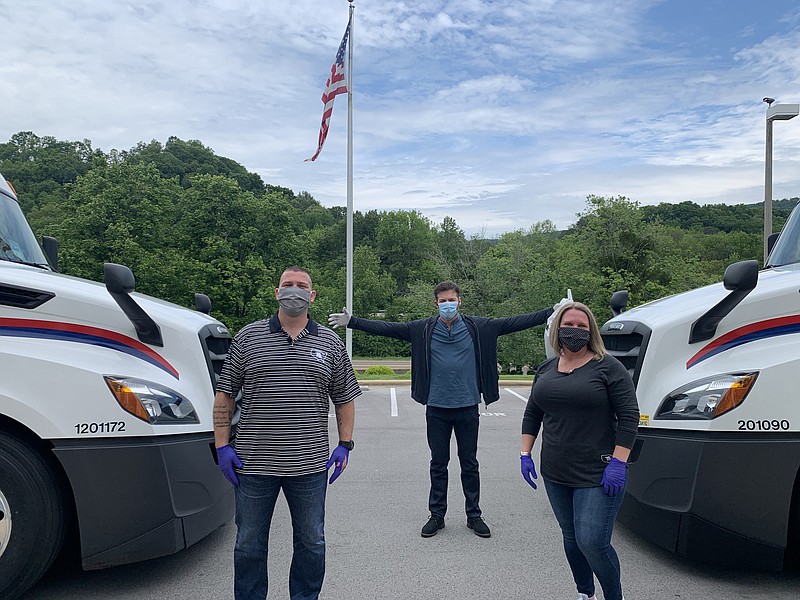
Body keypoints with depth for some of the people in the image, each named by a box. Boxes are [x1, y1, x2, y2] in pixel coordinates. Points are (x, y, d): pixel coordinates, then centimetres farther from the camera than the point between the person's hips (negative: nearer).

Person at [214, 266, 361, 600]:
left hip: (309, 465, 1)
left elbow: (344, 399, 10)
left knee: (311, 543, 13)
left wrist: (344, 444, 3)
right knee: (249, 545, 13)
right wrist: (223, 445, -2)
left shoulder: (330, 343, 6)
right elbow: (224, 395, 4)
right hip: (253, 462, 0)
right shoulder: (248, 337, 2)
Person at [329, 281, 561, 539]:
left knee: (470, 464, 11)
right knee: (438, 464, 11)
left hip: (468, 407, 0)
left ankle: (474, 515, 26)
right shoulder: (423, 329, -1)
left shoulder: (478, 327, -1)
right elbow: (388, 328, -3)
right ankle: (437, 515, 25)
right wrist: (351, 322, -8)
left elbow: (514, 323, -2)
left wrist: (552, 313, -5)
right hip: (437, 408, 0)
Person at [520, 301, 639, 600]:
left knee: (593, 543, -8)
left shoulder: (608, 367, -8)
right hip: (555, 474, 6)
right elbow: (532, 414, 15)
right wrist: (525, 454, 9)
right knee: (571, 538, 17)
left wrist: (618, 463, -16)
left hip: (597, 476, -6)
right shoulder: (546, 369, 9)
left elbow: (629, 416, -10)